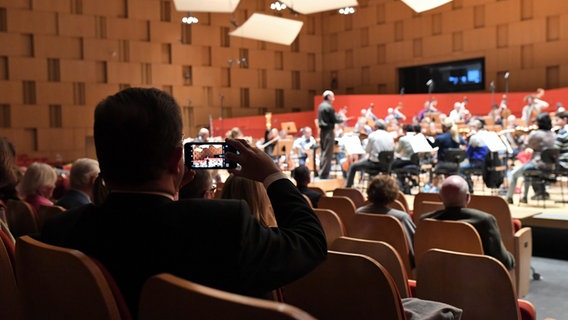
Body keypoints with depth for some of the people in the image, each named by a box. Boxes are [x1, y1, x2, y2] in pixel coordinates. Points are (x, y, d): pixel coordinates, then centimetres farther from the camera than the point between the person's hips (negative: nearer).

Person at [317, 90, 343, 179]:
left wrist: (338, 116, 15)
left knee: (323, 152, 15)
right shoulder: (329, 107, -16)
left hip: (322, 131, 9)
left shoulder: (321, 106, 12)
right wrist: (342, 119, 3)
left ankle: (321, 173, 19)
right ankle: (324, 174, -3)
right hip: (328, 131, -9)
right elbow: (335, 120, -14)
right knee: (327, 154, -5)